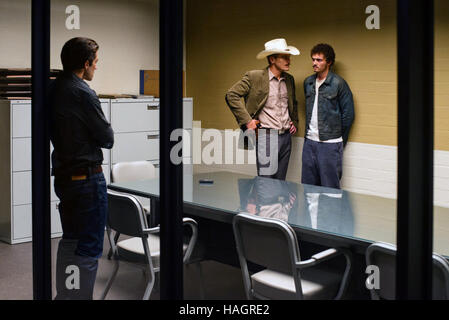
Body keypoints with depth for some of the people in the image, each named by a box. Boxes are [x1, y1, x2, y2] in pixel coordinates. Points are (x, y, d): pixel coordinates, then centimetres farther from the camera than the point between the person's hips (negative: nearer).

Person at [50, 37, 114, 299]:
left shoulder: (54, 89, 7)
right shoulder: (83, 93, -18)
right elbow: (107, 139, -12)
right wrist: (105, 133, 7)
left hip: (63, 176, 9)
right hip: (87, 177, -9)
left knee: (70, 241, 20)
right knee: (89, 248, -2)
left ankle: (64, 293, 30)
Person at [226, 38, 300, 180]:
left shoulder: (289, 79, 13)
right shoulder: (254, 77, -7)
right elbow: (231, 95, -8)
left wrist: (294, 122, 16)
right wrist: (247, 120, -12)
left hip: (286, 137, 6)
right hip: (266, 136, -6)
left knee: (280, 182, 9)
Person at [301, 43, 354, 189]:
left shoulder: (338, 83, -8)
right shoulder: (308, 82, 11)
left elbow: (348, 114, -4)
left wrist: (340, 139, 1)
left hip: (330, 144, -6)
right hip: (309, 142, 6)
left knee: (330, 188, -1)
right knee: (307, 187, 10)